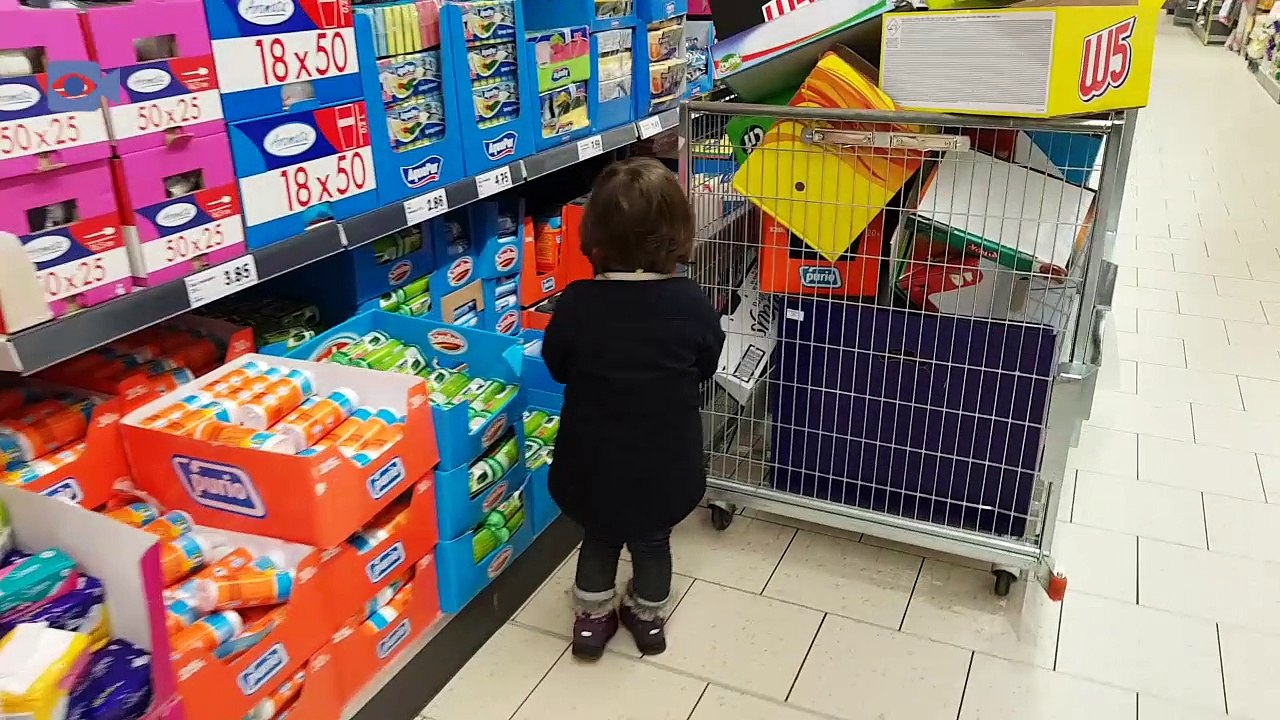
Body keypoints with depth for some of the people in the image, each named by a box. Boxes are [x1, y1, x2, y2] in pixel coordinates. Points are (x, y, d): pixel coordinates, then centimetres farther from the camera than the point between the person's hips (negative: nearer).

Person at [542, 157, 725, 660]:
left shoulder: (577, 304, -19)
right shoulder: (691, 304, -16)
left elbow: (556, 366, -2)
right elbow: (705, 369, 1)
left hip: (593, 467, -1)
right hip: (666, 468, 1)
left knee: (598, 539, 25)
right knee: (653, 542, 25)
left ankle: (592, 617, 38)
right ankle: (649, 617, 43)